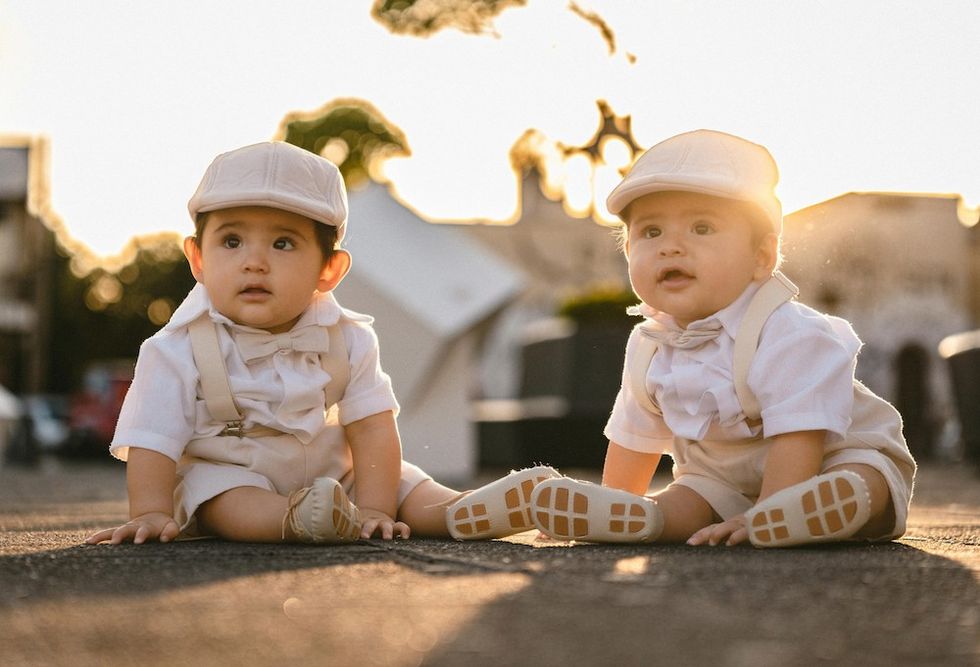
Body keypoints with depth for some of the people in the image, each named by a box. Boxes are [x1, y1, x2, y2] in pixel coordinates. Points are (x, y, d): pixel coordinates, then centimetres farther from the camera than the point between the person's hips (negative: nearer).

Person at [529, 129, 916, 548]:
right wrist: (611, 506, 9)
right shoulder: (649, 346, -2)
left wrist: (766, 517, -40)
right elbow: (635, 435, 13)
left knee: (850, 490, -37)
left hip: (835, 458, -7)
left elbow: (797, 437, -33)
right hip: (727, 480, 7)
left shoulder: (789, 337, -26)